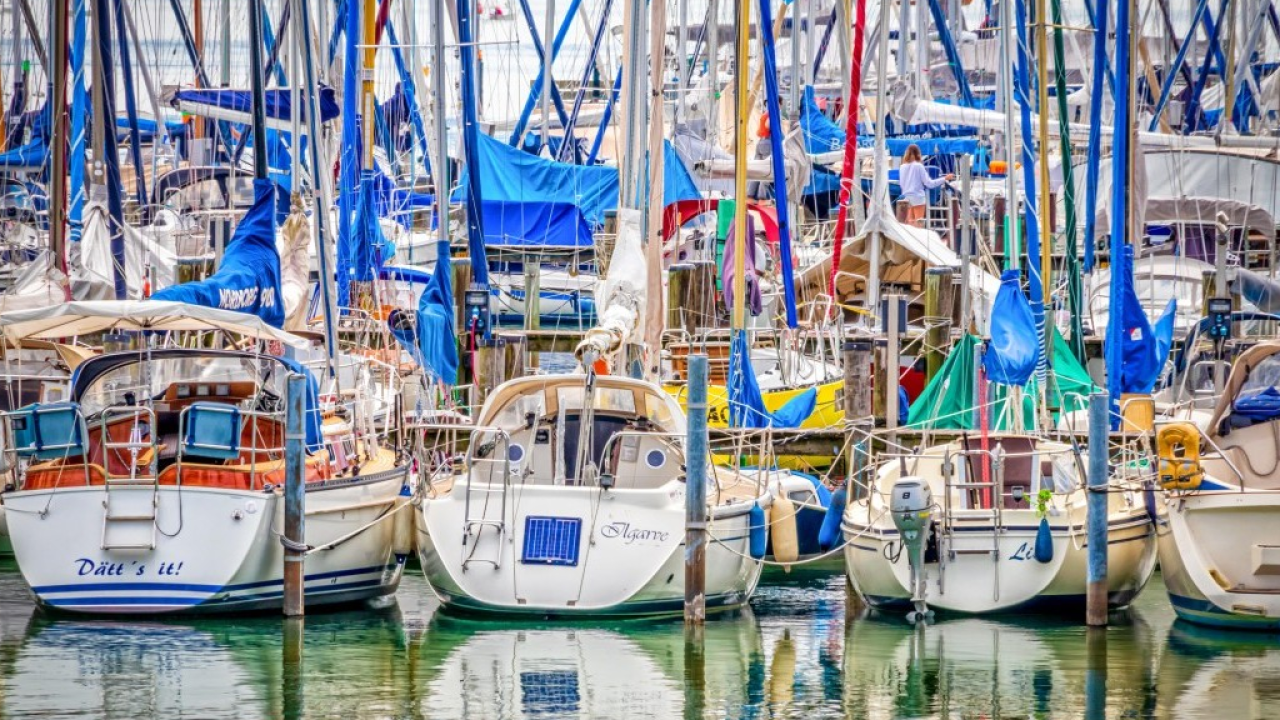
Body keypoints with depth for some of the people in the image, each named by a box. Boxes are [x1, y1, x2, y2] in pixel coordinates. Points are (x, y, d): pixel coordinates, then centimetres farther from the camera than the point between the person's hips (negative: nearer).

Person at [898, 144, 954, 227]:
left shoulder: (902, 167, 3)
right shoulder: (919, 166, -9)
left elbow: (901, 183, 11)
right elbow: (929, 183, -10)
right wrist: (945, 179, -5)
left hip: (906, 198, 5)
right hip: (918, 197, -5)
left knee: (910, 223, 9)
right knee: (919, 223, -2)